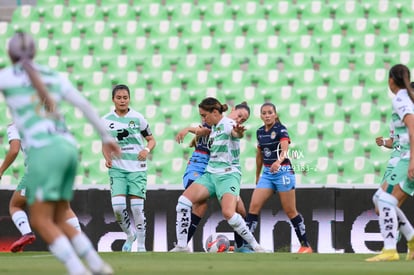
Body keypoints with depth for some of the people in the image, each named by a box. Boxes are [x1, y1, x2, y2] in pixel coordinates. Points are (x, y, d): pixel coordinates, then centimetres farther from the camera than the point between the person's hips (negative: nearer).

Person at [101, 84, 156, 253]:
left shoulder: (138, 118, -1)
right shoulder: (106, 120, 4)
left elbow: (151, 140, 6)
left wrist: (147, 150, -15)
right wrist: (107, 158, -3)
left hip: (137, 168, -1)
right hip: (117, 169, 1)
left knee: (137, 207, -6)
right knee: (117, 206, -13)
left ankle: (141, 245, 8)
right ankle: (130, 235, 13)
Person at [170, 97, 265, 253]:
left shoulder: (228, 124, -14)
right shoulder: (214, 127, 13)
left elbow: (235, 133, -40)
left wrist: (238, 133, -61)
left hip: (228, 174, -8)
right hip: (210, 174, 8)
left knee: (228, 213, -28)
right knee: (184, 200, -13)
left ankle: (255, 246, -11)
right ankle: (181, 246, -9)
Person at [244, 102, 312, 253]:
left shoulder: (281, 130, -11)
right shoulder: (260, 132, 8)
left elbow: (284, 149, -29)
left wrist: (279, 161, -49)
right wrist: (257, 176, 23)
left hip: (282, 171, -6)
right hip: (267, 173, 6)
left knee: (290, 211, -2)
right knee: (254, 206, -6)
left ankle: (306, 245, 9)